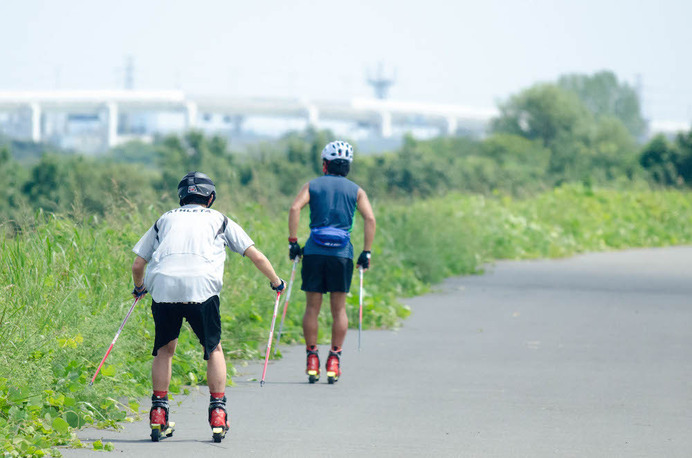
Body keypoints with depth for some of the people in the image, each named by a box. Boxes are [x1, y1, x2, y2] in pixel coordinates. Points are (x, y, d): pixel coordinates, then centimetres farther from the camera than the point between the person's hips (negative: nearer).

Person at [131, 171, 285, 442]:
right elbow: (256, 257, 22)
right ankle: (217, 413, 8)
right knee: (214, 348, 16)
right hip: (201, 287, -1)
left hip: (163, 286, 2)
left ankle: (158, 413, 13)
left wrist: (139, 288, 46)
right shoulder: (219, 220, 24)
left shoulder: (165, 219, 28)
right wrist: (276, 282, 39)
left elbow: (138, 264, 26)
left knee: (165, 349, 19)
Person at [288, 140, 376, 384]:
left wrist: (293, 242, -3)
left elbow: (295, 208, -7)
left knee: (312, 307, 6)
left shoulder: (312, 186, 9)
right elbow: (370, 219, -2)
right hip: (342, 254, 0)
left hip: (314, 252, 0)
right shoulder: (355, 190, 10)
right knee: (339, 309, 6)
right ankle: (334, 360, 2)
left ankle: (312, 360, 3)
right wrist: (366, 252, 2)